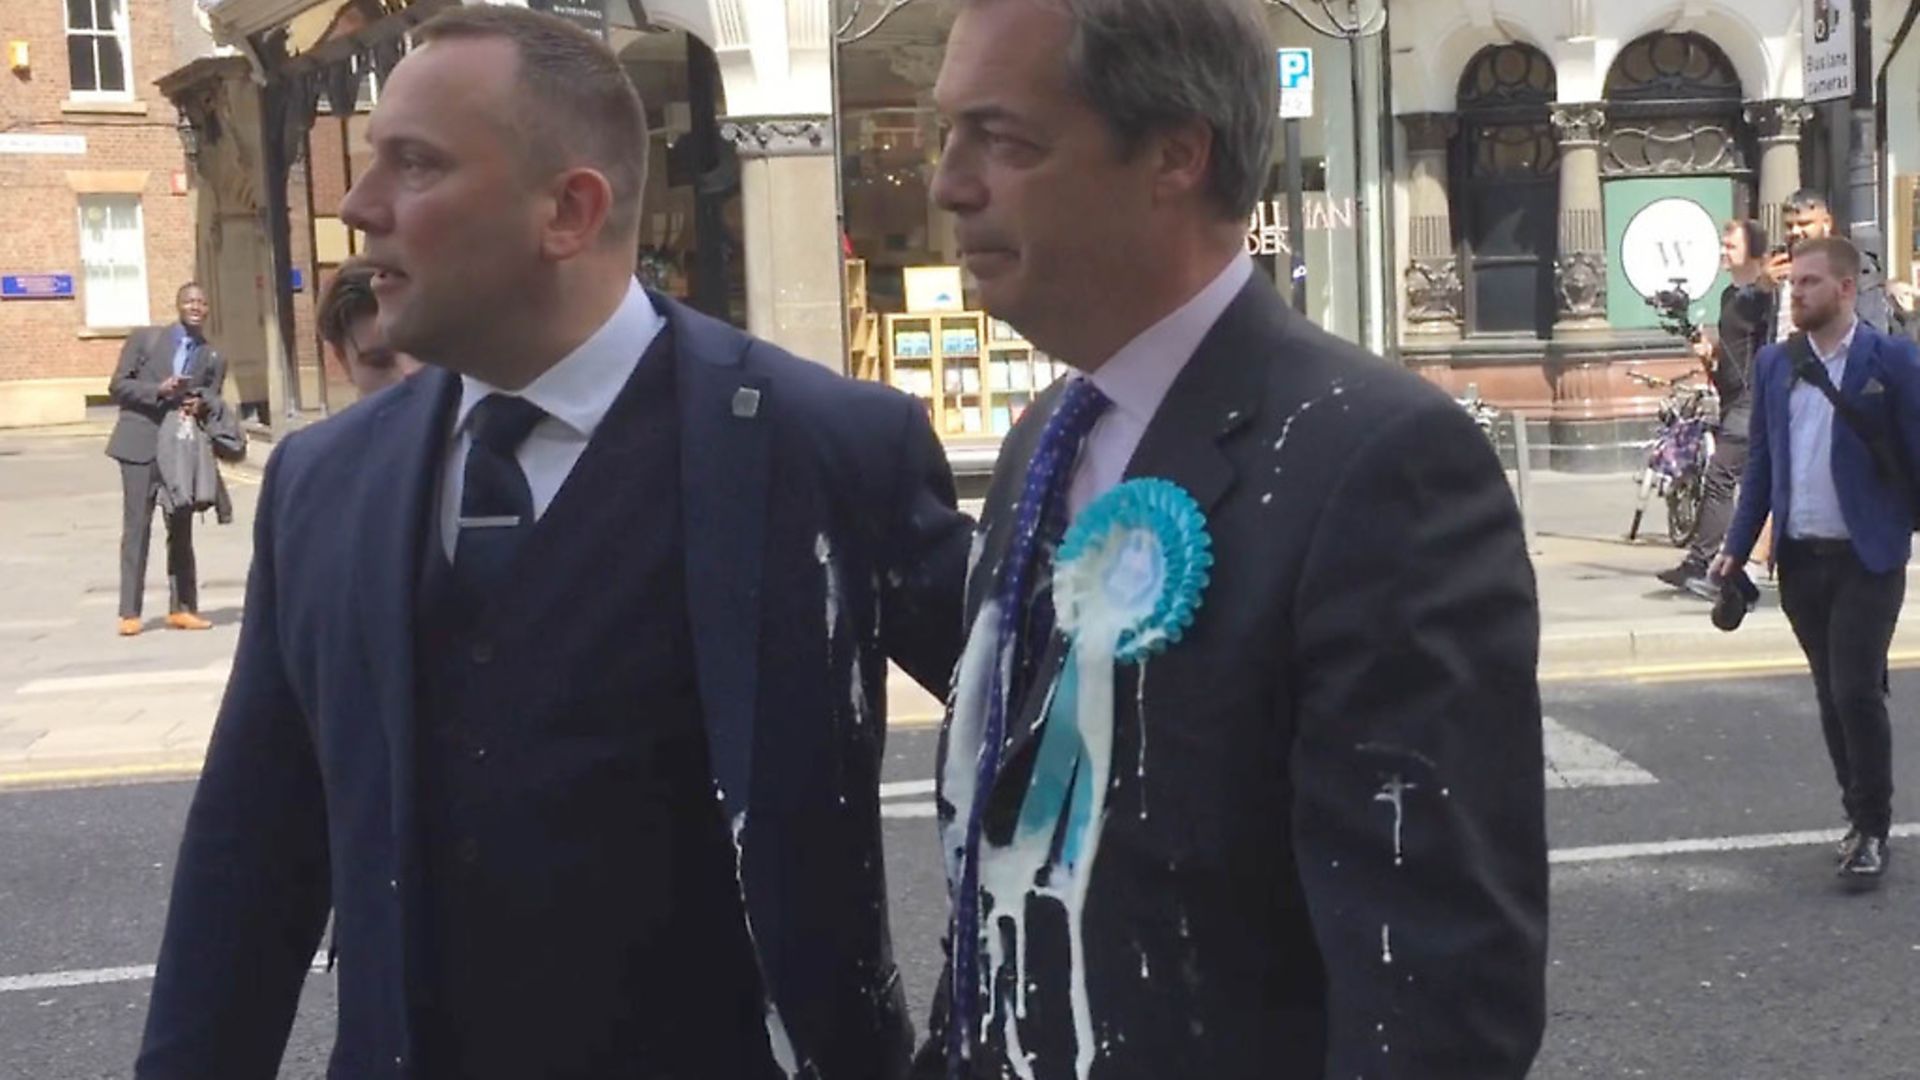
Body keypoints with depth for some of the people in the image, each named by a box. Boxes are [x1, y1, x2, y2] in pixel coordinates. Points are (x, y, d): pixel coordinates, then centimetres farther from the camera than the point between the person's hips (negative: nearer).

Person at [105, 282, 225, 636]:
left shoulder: (213, 359, 12)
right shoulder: (144, 339, 5)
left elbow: (212, 405, 11)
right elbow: (117, 385, 1)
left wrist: (200, 405, -13)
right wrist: (159, 390, -15)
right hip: (141, 445, -3)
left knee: (181, 530, 7)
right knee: (136, 528, -2)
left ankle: (182, 607, 14)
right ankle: (130, 613, 1)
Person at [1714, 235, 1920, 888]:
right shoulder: (1774, 364, 8)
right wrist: (1737, 547, 7)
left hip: (1868, 557, -4)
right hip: (1800, 559, 5)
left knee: (1857, 691, -8)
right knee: (1832, 697, 11)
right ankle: (1859, 816, 24)